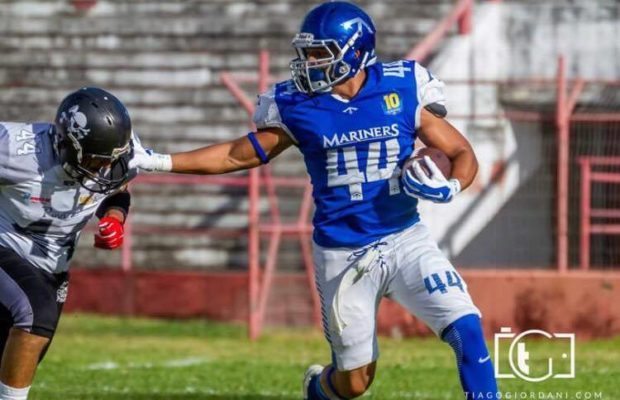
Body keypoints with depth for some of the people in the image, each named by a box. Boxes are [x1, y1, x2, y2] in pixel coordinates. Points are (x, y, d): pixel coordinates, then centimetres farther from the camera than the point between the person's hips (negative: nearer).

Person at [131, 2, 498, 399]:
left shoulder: (403, 92, -7)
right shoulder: (298, 107, -5)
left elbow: (463, 153, 0)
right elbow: (241, 154, 6)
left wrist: (450, 187, -22)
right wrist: (160, 162, 3)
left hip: (405, 240, 0)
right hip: (343, 255, 0)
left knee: (467, 329, -18)